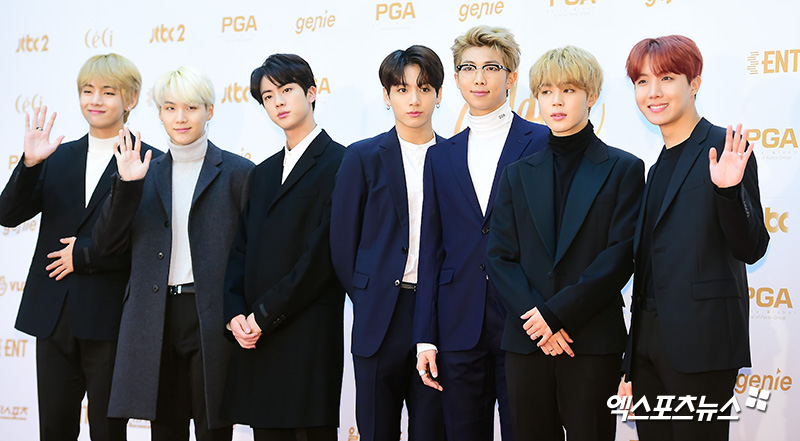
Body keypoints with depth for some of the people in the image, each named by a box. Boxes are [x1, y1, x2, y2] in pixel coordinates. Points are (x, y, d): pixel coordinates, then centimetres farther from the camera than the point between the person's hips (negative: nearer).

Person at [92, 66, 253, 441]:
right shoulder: (146, 174, 14)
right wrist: (126, 185, -5)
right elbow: (108, 244, 6)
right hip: (156, 321, 3)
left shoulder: (237, 173, 2)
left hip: (212, 320, -3)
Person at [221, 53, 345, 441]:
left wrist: (264, 314, -12)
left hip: (309, 333, -7)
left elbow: (324, 252, -12)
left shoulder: (339, 163, -4)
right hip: (255, 336, 7)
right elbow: (241, 249, 16)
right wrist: (235, 313, -1)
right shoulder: (263, 173, 21)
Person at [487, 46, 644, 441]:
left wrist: (558, 313, -13)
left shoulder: (623, 169, 3)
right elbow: (500, 257, 6)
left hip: (593, 340, -3)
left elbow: (622, 254, -6)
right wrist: (534, 317, -10)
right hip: (526, 342, 3)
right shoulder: (518, 174, 13)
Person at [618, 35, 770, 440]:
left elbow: (751, 249, -9)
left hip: (700, 342, -7)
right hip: (650, 340, 7)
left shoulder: (723, 149, -5)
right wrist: (631, 369, 17)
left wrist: (729, 190, -26)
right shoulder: (659, 167, 16)